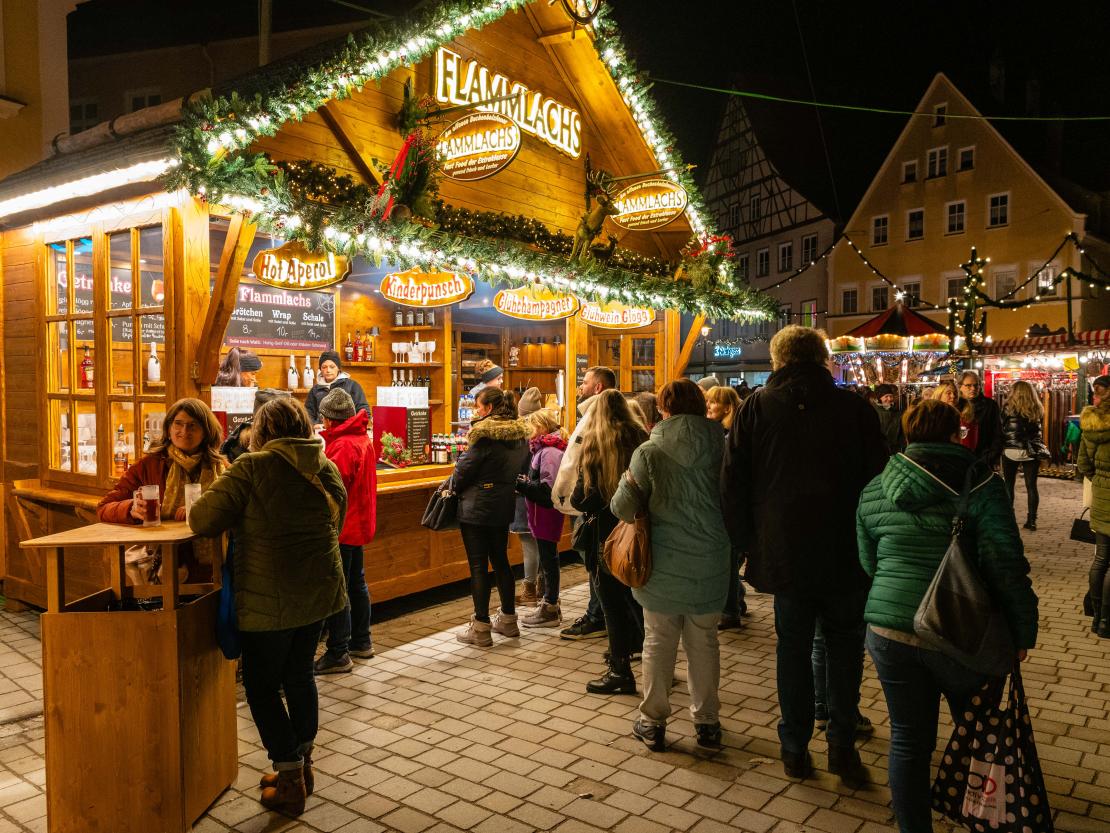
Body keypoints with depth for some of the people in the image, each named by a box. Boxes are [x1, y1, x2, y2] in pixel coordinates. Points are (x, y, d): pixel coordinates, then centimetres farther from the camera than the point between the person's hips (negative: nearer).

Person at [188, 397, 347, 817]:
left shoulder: (252, 467, -13)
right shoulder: (329, 470, 4)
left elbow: (203, 520, -13)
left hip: (269, 597, -6)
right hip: (319, 591, 6)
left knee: (262, 684, 11)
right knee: (299, 675, 22)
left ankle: (290, 782, 17)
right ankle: (302, 765, 35)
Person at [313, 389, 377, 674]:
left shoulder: (342, 446, -21)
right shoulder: (363, 440, 11)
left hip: (342, 528, -10)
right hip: (359, 524, 10)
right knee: (357, 584, 19)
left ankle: (338, 654, 4)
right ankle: (361, 642, 31)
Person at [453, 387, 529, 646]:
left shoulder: (484, 434, -18)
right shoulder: (520, 434, 5)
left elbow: (464, 470, -13)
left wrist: (452, 487, 6)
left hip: (476, 507, -8)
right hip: (504, 506, 8)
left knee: (478, 565, -1)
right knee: (500, 560, 17)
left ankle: (481, 628, 5)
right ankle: (508, 620, 26)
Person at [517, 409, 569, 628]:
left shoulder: (550, 451, -17)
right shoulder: (544, 448, 14)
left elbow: (547, 488, -23)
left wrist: (520, 484, -18)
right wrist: (526, 482, 1)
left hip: (546, 512, -10)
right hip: (542, 513, 10)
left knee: (548, 558, -1)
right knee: (547, 558, 17)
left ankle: (550, 610, 9)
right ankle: (549, 603, 28)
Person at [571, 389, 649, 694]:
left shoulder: (594, 444, -9)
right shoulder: (640, 438, 2)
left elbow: (583, 498, -11)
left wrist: (575, 501, 9)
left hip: (607, 533, -4)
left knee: (614, 603, 5)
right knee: (637, 599, 18)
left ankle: (621, 671, 13)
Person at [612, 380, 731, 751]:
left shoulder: (649, 452, -10)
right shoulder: (722, 447, -5)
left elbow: (623, 508, -11)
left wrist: (627, 483, 8)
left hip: (663, 564, -2)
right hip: (711, 564, 2)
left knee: (659, 641, 11)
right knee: (704, 642, 15)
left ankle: (653, 723, 23)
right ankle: (707, 722, 27)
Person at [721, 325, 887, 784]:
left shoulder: (755, 407, -3)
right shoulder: (855, 408, -3)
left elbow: (733, 481, -3)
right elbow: (879, 476, 0)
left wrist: (747, 540, 7)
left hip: (783, 552, 0)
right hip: (845, 554, 0)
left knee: (793, 647, 12)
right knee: (845, 646, 15)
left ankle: (795, 747, 20)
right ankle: (842, 745, 17)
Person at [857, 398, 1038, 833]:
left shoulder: (872, 492, 6)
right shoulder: (979, 483, -7)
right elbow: (1006, 566, -11)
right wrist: (1023, 631, -1)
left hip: (888, 629, 3)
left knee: (908, 739, 14)